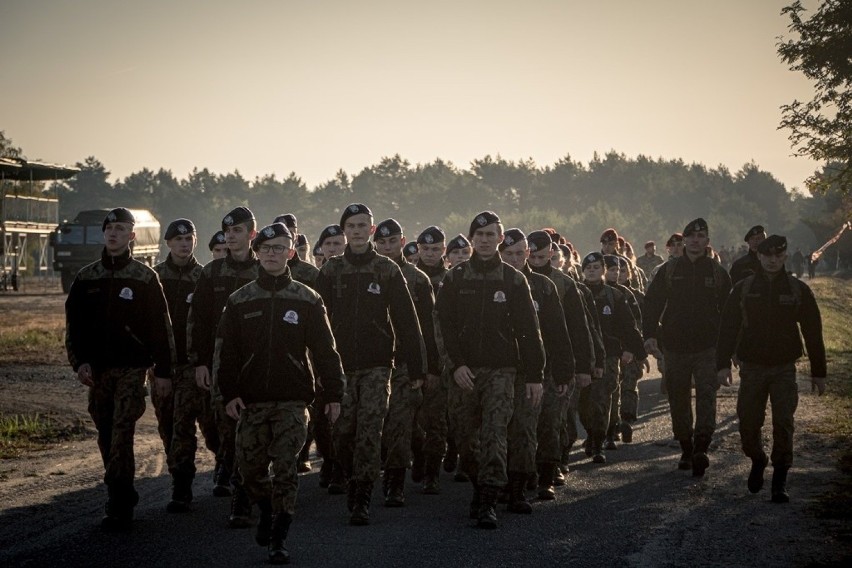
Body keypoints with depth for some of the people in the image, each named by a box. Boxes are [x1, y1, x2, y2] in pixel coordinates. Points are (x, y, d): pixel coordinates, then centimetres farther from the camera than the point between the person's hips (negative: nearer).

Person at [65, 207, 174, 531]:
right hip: (97, 370, 4)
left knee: (121, 435, -13)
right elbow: (73, 325, 10)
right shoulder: (86, 278, 9)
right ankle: (123, 495, 22)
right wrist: (79, 362, -3)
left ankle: (119, 508, -12)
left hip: (132, 369, -4)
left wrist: (163, 371, -4)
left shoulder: (144, 278, -1)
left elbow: (161, 327, -1)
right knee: (106, 438, 9)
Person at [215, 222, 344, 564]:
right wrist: (229, 393, -4)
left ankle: (279, 539, 1)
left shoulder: (307, 300, 4)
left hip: (292, 400, -2)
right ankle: (267, 513, 33)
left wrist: (333, 394, 1)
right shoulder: (239, 301, 7)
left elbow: (325, 351, 5)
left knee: (285, 468, -7)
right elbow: (225, 352, 6)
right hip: (251, 401, 2)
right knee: (250, 467, 4)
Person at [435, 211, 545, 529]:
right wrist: (456, 364, -12)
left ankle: (488, 503, -14)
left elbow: (528, 330, 4)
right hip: (464, 371, 2)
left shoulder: (513, 280, 4)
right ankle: (480, 488, 27)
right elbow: (445, 324, 1)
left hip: (501, 370, -2)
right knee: (466, 439, 6)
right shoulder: (455, 279, 6)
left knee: (494, 434, -14)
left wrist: (535, 375, 1)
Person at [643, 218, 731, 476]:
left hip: (707, 348, -1)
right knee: (679, 400, 8)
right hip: (676, 346, 2)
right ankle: (686, 450, 20)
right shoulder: (669, 270, 5)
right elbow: (652, 303, 3)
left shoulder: (717, 272, 5)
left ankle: (701, 448, -20)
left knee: (706, 395, -15)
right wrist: (650, 335, -9)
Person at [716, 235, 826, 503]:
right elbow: (728, 328, 0)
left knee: (783, 424, -6)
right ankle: (757, 461, 33)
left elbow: (813, 332, 4)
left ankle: (780, 481, 3)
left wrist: (818, 371, 3)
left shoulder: (798, 290, 1)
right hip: (752, 367, 1)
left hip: (784, 369, -1)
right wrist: (723, 363, -9)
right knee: (748, 423, 4)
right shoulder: (744, 289, 1)